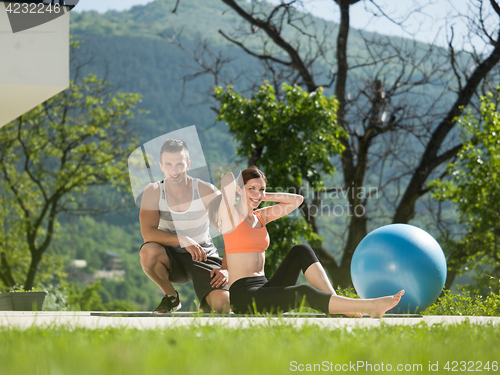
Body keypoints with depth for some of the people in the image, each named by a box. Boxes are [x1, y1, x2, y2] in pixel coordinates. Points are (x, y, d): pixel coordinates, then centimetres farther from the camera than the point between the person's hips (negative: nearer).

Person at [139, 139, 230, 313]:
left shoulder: (206, 191, -12)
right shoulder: (153, 192, -11)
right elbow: (148, 232, -23)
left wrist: (226, 269, -21)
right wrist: (184, 240, -34)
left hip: (203, 256, 0)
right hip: (171, 256, 1)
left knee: (221, 305, -25)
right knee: (148, 251, -35)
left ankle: (205, 301, 16)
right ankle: (171, 296, -5)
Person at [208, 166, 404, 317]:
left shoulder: (261, 217, 17)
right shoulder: (232, 216, -4)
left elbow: (297, 200, 23)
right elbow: (228, 180, -22)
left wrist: (263, 196, 16)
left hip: (265, 289, 9)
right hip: (243, 294, -9)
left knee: (301, 250, -6)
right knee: (304, 293, -28)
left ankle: (335, 301, -18)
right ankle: (371, 306, -34)